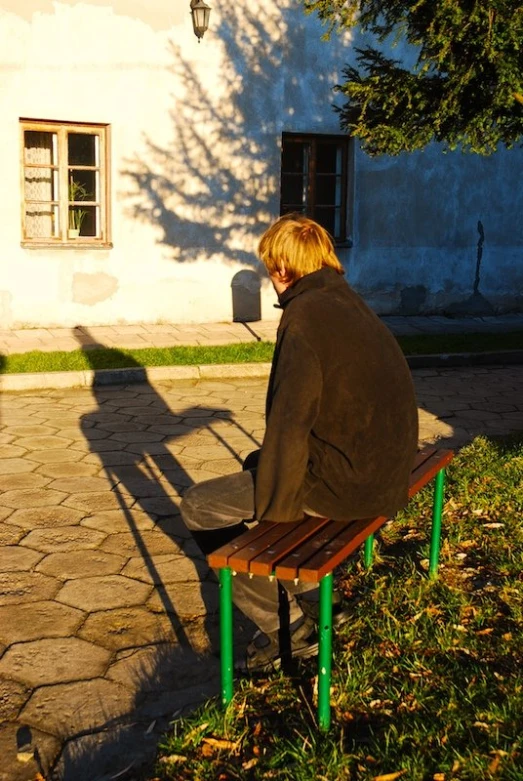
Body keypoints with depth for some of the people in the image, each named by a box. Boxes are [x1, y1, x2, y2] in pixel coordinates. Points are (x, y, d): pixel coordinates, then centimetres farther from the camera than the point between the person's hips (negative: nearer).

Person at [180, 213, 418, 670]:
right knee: (257, 466, 31)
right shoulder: (354, 305, 12)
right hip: (386, 475, 9)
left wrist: (272, 505, -7)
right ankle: (301, 599, 31)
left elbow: (290, 422, -20)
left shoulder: (306, 316, -16)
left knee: (200, 508, 2)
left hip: (344, 483, -9)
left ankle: (285, 626, 8)